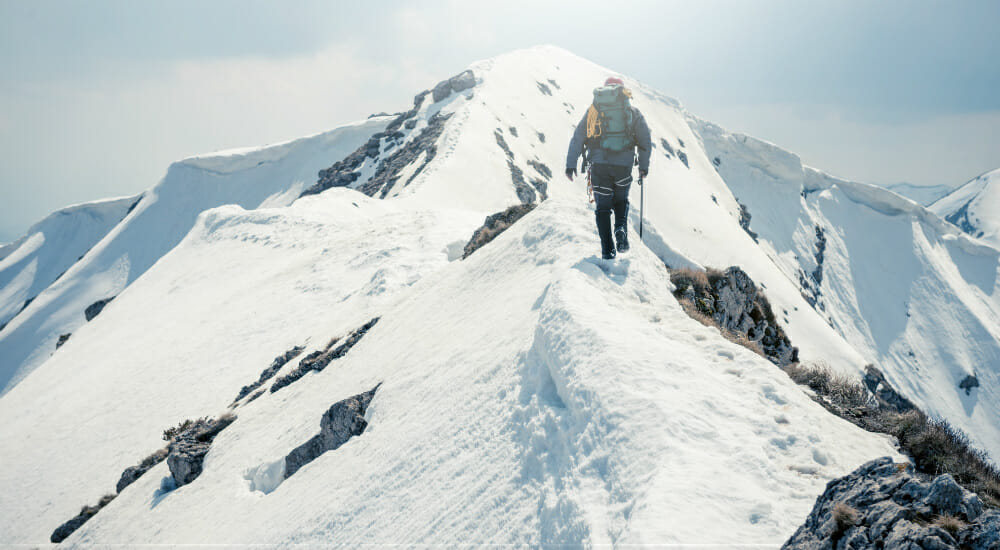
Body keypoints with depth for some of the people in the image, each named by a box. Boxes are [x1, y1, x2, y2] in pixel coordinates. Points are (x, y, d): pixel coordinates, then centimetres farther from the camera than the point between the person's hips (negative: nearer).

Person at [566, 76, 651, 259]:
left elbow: (577, 138, 5)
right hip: (623, 164, 0)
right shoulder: (633, 112, 11)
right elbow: (645, 140, 9)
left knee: (603, 206, 8)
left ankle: (607, 249, -1)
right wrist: (644, 167, 16)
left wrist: (571, 165, 5)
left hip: (599, 164, 0)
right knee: (621, 200, 22)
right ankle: (621, 228, -7)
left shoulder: (593, 109, 11)